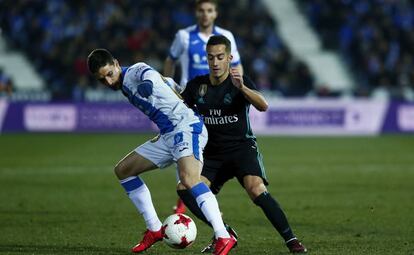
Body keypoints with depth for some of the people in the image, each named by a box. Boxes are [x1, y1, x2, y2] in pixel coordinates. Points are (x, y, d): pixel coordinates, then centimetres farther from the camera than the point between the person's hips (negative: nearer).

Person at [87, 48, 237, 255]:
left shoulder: (136, 72, -8)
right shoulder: (125, 87, 18)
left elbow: (150, 74, -35)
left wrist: (147, 85, -55)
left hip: (186, 128, -11)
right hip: (168, 136, 11)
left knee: (188, 178, -32)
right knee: (123, 170, 15)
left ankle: (223, 238, -36)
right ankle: (154, 230, 18)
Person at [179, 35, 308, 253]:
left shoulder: (241, 82, -9)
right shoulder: (197, 85, 3)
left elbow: (263, 106, -27)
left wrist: (242, 88, -43)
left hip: (242, 148, -5)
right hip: (213, 153, 5)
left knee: (256, 189, -30)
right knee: (185, 189, -16)